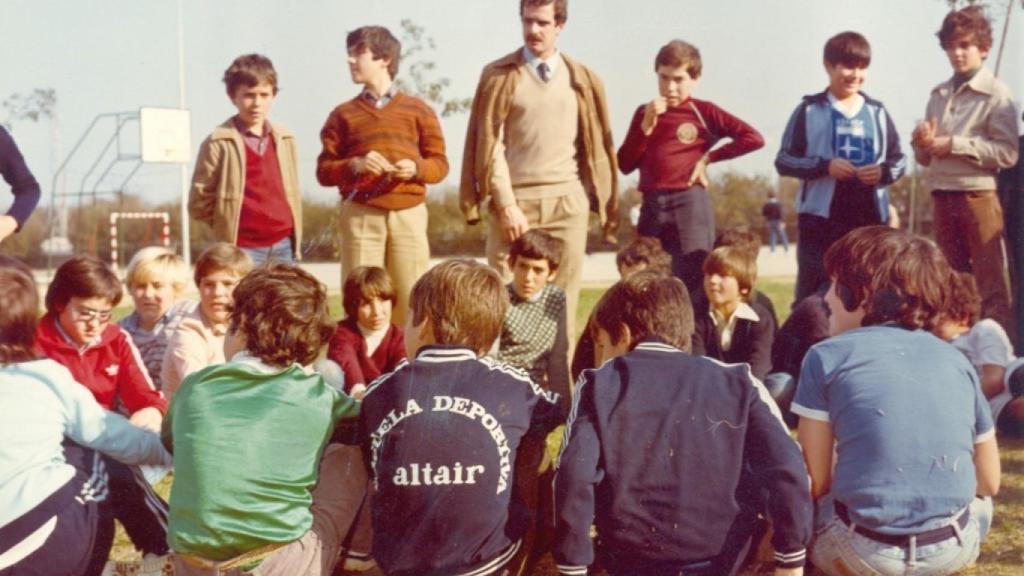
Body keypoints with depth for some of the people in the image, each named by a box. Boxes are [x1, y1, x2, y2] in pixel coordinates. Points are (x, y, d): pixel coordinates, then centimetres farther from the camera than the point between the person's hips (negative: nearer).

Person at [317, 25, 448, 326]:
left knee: (411, 299, -2)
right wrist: (354, 166, -12)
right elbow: (324, 171, 7)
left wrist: (416, 168, -12)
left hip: (408, 214, 0)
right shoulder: (343, 114, 12)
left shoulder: (418, 110, 11)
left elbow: (440, 164, 9)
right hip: (361, 217, 0)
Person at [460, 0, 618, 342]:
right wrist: (507, 204, -10)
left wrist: (605, 205, 3)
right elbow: (490, 145, -2)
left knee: (562, 300, 3)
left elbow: (594, 146, 10)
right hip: (515, 200, -2)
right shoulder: (499, 75, 3)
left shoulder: (582, 79, 10)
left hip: (567, 202, 2)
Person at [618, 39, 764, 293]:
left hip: (689, 202, -4)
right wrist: (646, 125, -4)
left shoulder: (704, 112, 2)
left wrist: (708, 157, -4)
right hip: (652, 205, 4)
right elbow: (625, 165, 5)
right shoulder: (645, 113, 13)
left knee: (692, 283, -7)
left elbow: (754, 138, -5)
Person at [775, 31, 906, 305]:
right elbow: (783, 161, -1)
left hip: (870, 217, 3)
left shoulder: (877, 112, 11)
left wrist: (884, 172, -10)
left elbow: (899, 159, 13)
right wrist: (824, 166, -15)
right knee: (813, 295, 0)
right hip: (821, 217, -3)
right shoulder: (810, 110, 2)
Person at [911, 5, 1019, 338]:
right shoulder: (938, 96, 14)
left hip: (979, 195, -6)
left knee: (990, 285, -5)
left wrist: (954, 144, -14)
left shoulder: (996, 94, -4)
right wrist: (924, 144, -4)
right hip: (942, 196, 6)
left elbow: (1007, 152, -13)